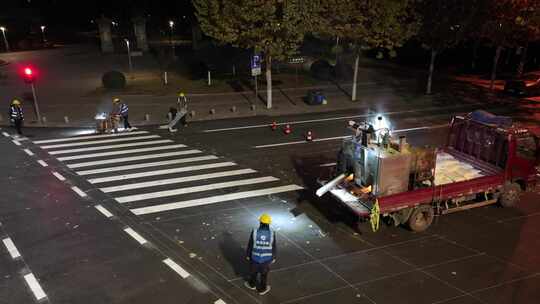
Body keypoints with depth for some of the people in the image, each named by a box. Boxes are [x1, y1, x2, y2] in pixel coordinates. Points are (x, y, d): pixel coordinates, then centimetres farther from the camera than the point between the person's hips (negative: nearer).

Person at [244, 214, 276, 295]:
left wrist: (248, 255, 5)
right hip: (267, 258, 0)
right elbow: (274, 247, -11)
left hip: (255, 256, 0)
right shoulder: (272, 233, -22)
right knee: (264, 273, 23)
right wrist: (273, 257, 5)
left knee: (253, 270, 27)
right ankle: (262, 289, 42)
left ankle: (252, 284, 51)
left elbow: (250, 245, -11)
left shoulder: (254, 232, -22)